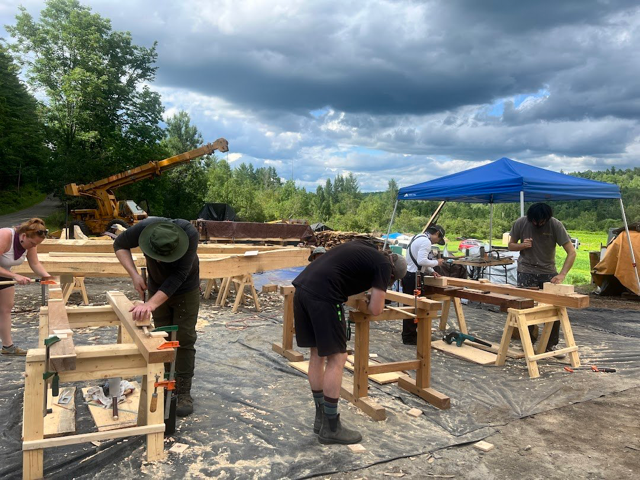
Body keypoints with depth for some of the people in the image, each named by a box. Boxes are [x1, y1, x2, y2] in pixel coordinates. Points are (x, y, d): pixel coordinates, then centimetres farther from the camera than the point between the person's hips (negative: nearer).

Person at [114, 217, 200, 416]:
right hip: (157, 287, 3)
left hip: (185, 290, -3)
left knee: (184, 340, -2)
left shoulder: (189, 233, -38)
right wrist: (134, 275, -23)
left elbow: (178, 276, -37)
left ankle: (183, 393, 9)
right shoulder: (144, 228, -30)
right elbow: (119, 245, -9)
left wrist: (150, 304, -46)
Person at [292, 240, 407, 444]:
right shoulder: (384, 266, 4)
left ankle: (321, 418, 29)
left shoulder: (362, 247, 25)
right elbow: (375, 310, 1)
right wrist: (369, 302, 23)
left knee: (317, 353, 17)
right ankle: (331, 428, 12)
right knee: (337, 358, 3)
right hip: (322, 296, -9)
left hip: (301, 287, 9)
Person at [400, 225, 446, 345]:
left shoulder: (418, 237, 17)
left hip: (407, 274, 10)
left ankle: (408, 334, 26)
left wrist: (431, 271, 15)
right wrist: (436, 262, -10)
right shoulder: (426, 241, -15)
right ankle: (409, 337, 4)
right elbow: (422, 261, -26)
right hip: (412, 277, -10)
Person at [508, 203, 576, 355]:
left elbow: (571, 252, -16)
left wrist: (562, 274, -29)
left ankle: (550, 346, 15)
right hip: (526, 271, -1)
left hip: (548, 271, 1)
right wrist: (522, 245, -18)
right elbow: (511, 245, 5)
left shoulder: (555, 225, -14)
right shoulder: (520, 223, -10)